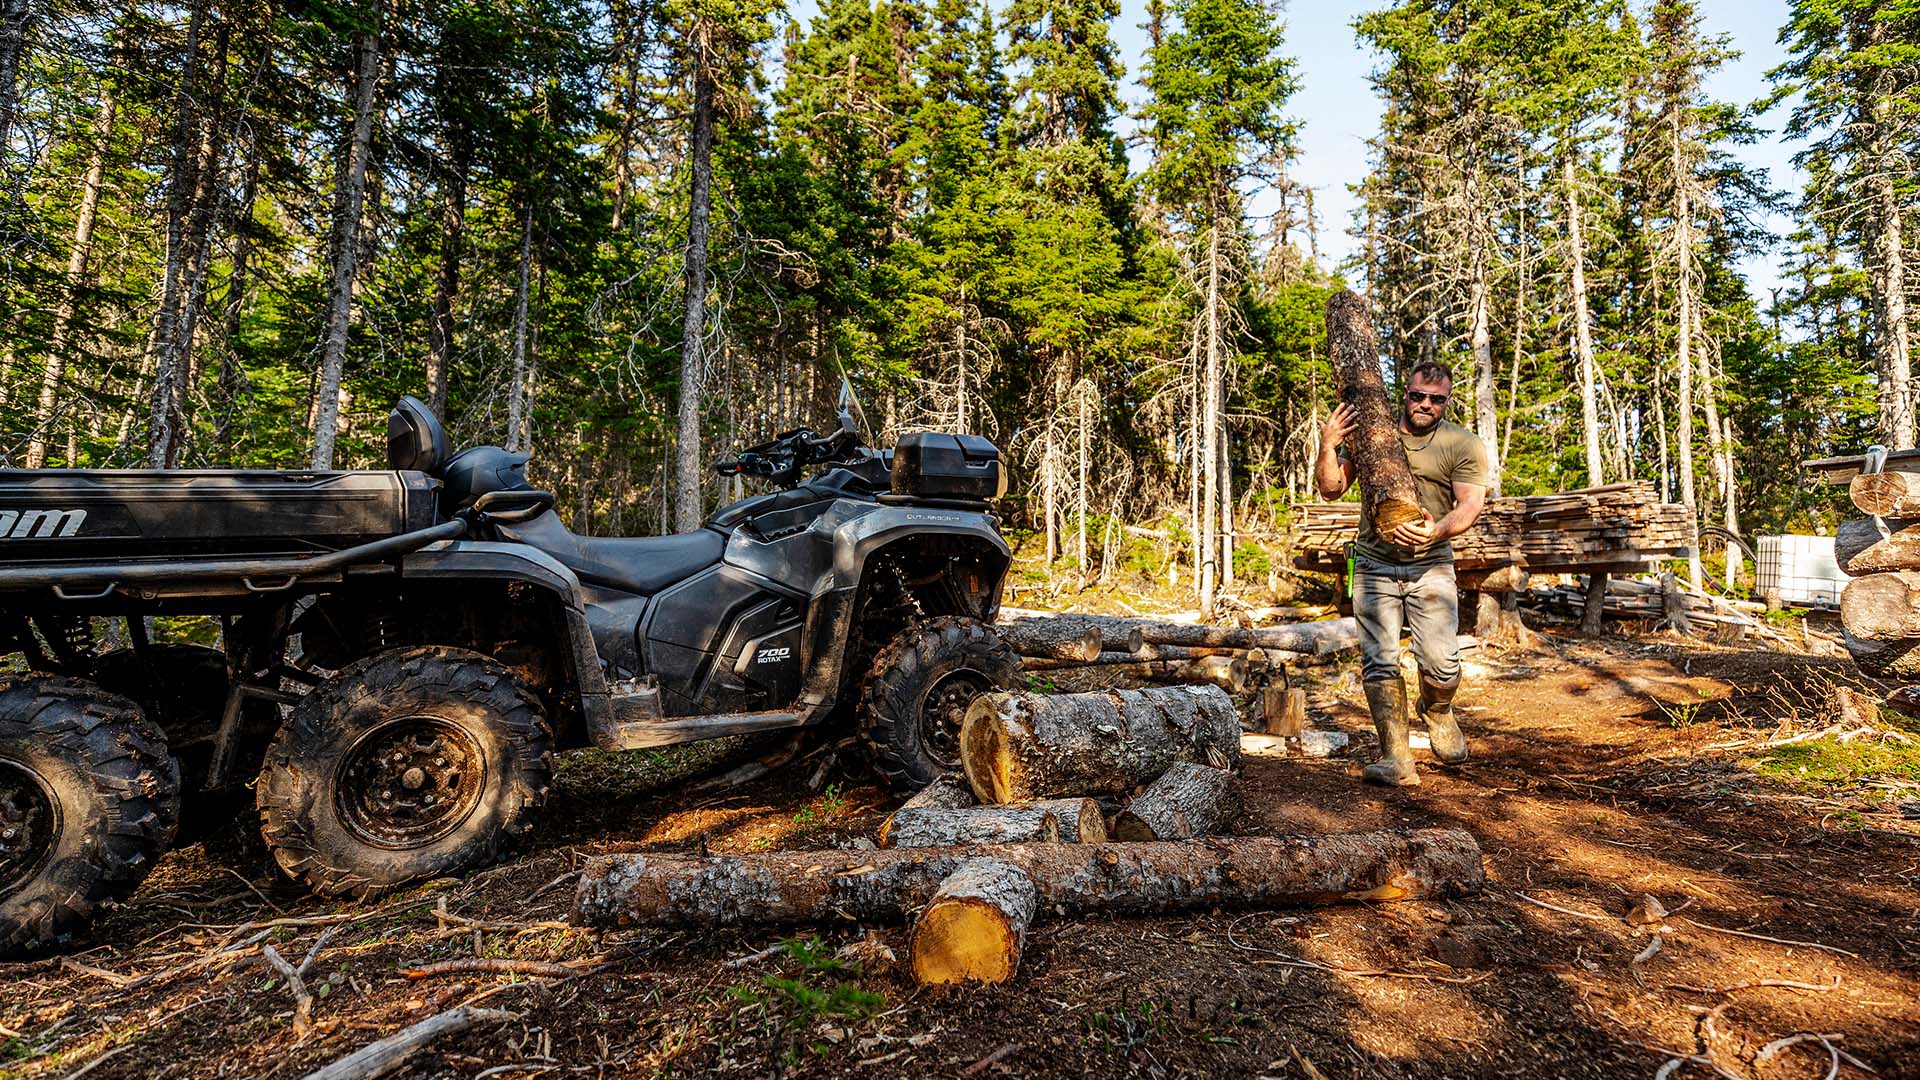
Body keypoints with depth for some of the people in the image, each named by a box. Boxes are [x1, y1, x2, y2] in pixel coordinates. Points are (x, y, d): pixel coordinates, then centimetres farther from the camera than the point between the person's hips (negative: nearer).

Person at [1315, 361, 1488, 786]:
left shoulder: (1464, 445, 3)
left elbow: (1470, 504, -8)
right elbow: (1332, 489, 6)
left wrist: (1439, 530, -28)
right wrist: (1328, 447, -10)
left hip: (1431, 567, -1)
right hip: (1374, 565, 1)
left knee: (1442, 663, -7)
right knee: (1380, 662, -5)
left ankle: (1437, 712, 28)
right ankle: (1396, 759, 2)